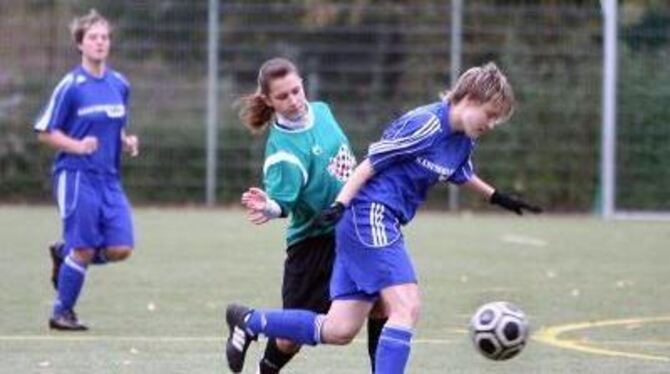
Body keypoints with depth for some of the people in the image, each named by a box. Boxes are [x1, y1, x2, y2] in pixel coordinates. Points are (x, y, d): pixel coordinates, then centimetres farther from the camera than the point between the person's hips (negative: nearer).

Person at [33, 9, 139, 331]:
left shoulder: (120, 85, 9)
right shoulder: (71, 86, -8)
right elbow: (45, 132, -4)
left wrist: (127, 143, 2)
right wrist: (77, 146, -19)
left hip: (109, 178, 6)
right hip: (76, 175, -6)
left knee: (120, 249, -5)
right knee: (84, 248, -6)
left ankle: (64, 256, 21)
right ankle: (61, 312, 12)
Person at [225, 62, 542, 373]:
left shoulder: (464, 141, 11)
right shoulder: (426, 124, -15)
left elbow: (462, 176, 34)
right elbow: (371, 163, -14)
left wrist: (498, 198, 38)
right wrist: (341, 204, -20)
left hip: (385, 226, 9)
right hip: (370, 216, -9)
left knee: (339, 331, 4)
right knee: (406, 307, -18)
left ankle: (248, 321, 17)